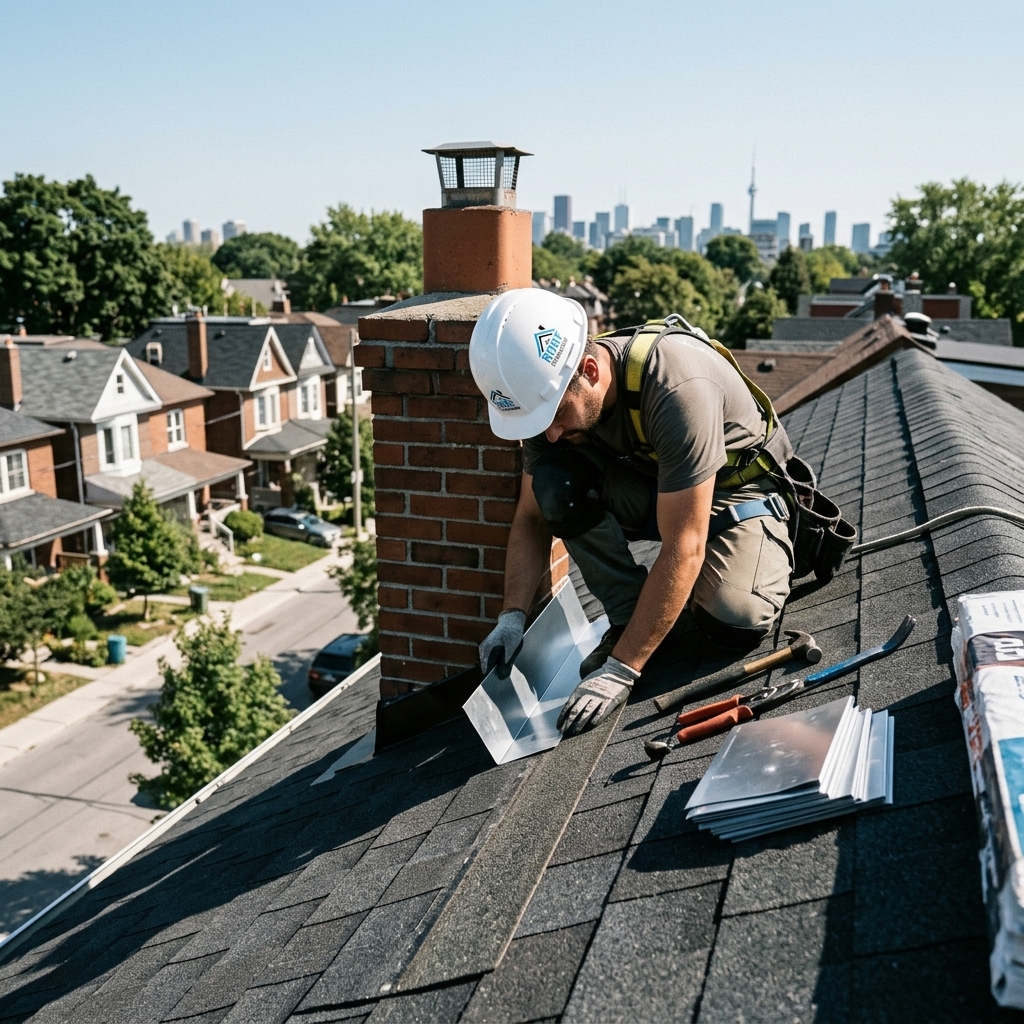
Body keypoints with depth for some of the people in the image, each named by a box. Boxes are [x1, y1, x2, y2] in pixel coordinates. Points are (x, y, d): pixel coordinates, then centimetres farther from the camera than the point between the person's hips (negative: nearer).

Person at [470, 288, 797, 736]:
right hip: (650, 483, 5)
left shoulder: (677, 386, -38)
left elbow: (682, 549, -37)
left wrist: (619, 670, -36)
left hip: (738, 486, -4)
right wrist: (512, 617, -20)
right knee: (555, 483, -25)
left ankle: (772, 547, 6)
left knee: (733, 622, -29)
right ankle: (629, 619, -7)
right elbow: (532, 517, -7)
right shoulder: (549, 386, -18)